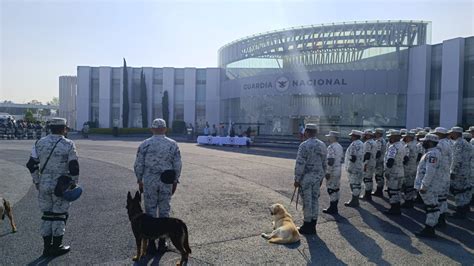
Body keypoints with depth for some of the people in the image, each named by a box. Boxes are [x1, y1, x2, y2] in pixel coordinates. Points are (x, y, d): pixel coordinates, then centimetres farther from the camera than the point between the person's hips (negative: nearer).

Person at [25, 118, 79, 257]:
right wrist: (74, 183, 2)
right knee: (59, 215, 7)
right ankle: (57, 247, 14)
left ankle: (47, 247, 20)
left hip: (44, 185, 4)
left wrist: (37, 182, 13)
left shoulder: (40, 143, 2)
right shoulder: (68, 145, -11)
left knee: (47, 215, 14)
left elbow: (32, 165, 3)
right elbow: (74, 167, -12)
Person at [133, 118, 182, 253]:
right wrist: (175, 181, 9)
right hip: (167, 182, 1)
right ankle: (162, 242, 18)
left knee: (150, 211, 9)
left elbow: (138, 165, -1)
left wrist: (139, 181, 10)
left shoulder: (145, 144, -4)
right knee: (164, 211, 11)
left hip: (149, 181, -1)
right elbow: (177, 165, -1)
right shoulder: (173, 144, -2)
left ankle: (151, 243, 14)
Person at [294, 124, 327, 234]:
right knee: (315, 200, 14)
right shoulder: (322, 145, 6)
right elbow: (324, 164, 11)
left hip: (306, 177, -6)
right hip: (317, 177, 7)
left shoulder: (304, 145, -16)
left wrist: (297, 179, -11)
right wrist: (321, 177, 20)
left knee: (307, 201, 2)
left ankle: (307, 226, 12)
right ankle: (313, 225, 23)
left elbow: (300, 164, -18)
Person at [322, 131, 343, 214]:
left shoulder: (331, 147, -19)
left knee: (331, 189, -3)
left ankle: (332, 209, 3)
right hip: (338, 170, 10)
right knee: (336, 189, 14)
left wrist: (328, 172, -21)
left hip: (332, 171, -10)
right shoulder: (340, 147, 12)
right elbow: (342, 159, 18)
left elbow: (330, 160, -24)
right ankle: (335, 207, 22)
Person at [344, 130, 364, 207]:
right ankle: (355, 200, 25)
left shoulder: (355, 144, -18)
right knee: (356, 184, 16)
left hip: (354, 169, -11)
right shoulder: (360, 143, 15)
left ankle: (354, 202, 2)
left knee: (354, 184, -4)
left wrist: (349, 168, -18)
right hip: (359, 168, 11)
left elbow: (353, 157, -24)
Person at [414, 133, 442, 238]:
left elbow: (430, 172, -26)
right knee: (432, 207, 15)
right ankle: (429, 229, 24)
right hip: (430, 186, 11)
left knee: (431, 207, -3)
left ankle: (429, 230, 3)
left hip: (429, 186, -11)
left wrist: (424, 186, -23)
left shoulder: (432, 154, -19)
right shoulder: (431, 153, 14)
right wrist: (422, 185, 22)